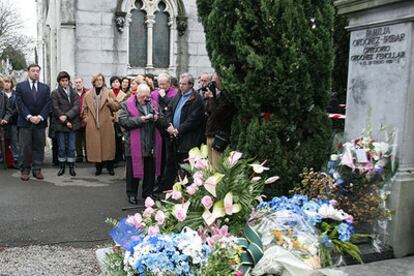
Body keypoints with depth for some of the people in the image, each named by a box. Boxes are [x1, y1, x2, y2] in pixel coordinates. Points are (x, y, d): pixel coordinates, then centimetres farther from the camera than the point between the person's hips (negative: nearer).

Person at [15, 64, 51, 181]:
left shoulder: (45, 88, 12)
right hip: (25, 122, -2)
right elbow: (19, 104, -3)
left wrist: (40, 117, -10)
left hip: (40, 122, 2)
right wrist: (29, 117, -13)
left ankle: (37, 170, 11)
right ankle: (25, 171, 7)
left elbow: (47, 104, 4)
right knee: (25, 148, -1)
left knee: (39, 147, 4)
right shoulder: (20, 86, 6)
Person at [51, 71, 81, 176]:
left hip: (72, 124, 2)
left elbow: (76, 107, -2)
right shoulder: (55, 93, 2)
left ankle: (71, 167, 12)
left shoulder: (74, 93, 10)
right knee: (61, 147, 3)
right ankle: (61, 167, 14)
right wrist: (65, 122, -10)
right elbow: (55, 108, -6)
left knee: (72, 147, 4)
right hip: (60, 124, -2)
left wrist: (67, 116, -17)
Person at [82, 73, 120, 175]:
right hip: (92, 125, 1)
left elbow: (117, 107, 2)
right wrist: (86, 118, 4)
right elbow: (84, 109, 17)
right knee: (95, 146, 0)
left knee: (108, 145, 0)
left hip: (106, 124, -1)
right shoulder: (88, 95, 11)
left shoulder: (109, 93, 7)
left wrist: (110, 101, -15)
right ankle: (98, 167, 12)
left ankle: (110, 167, 12)